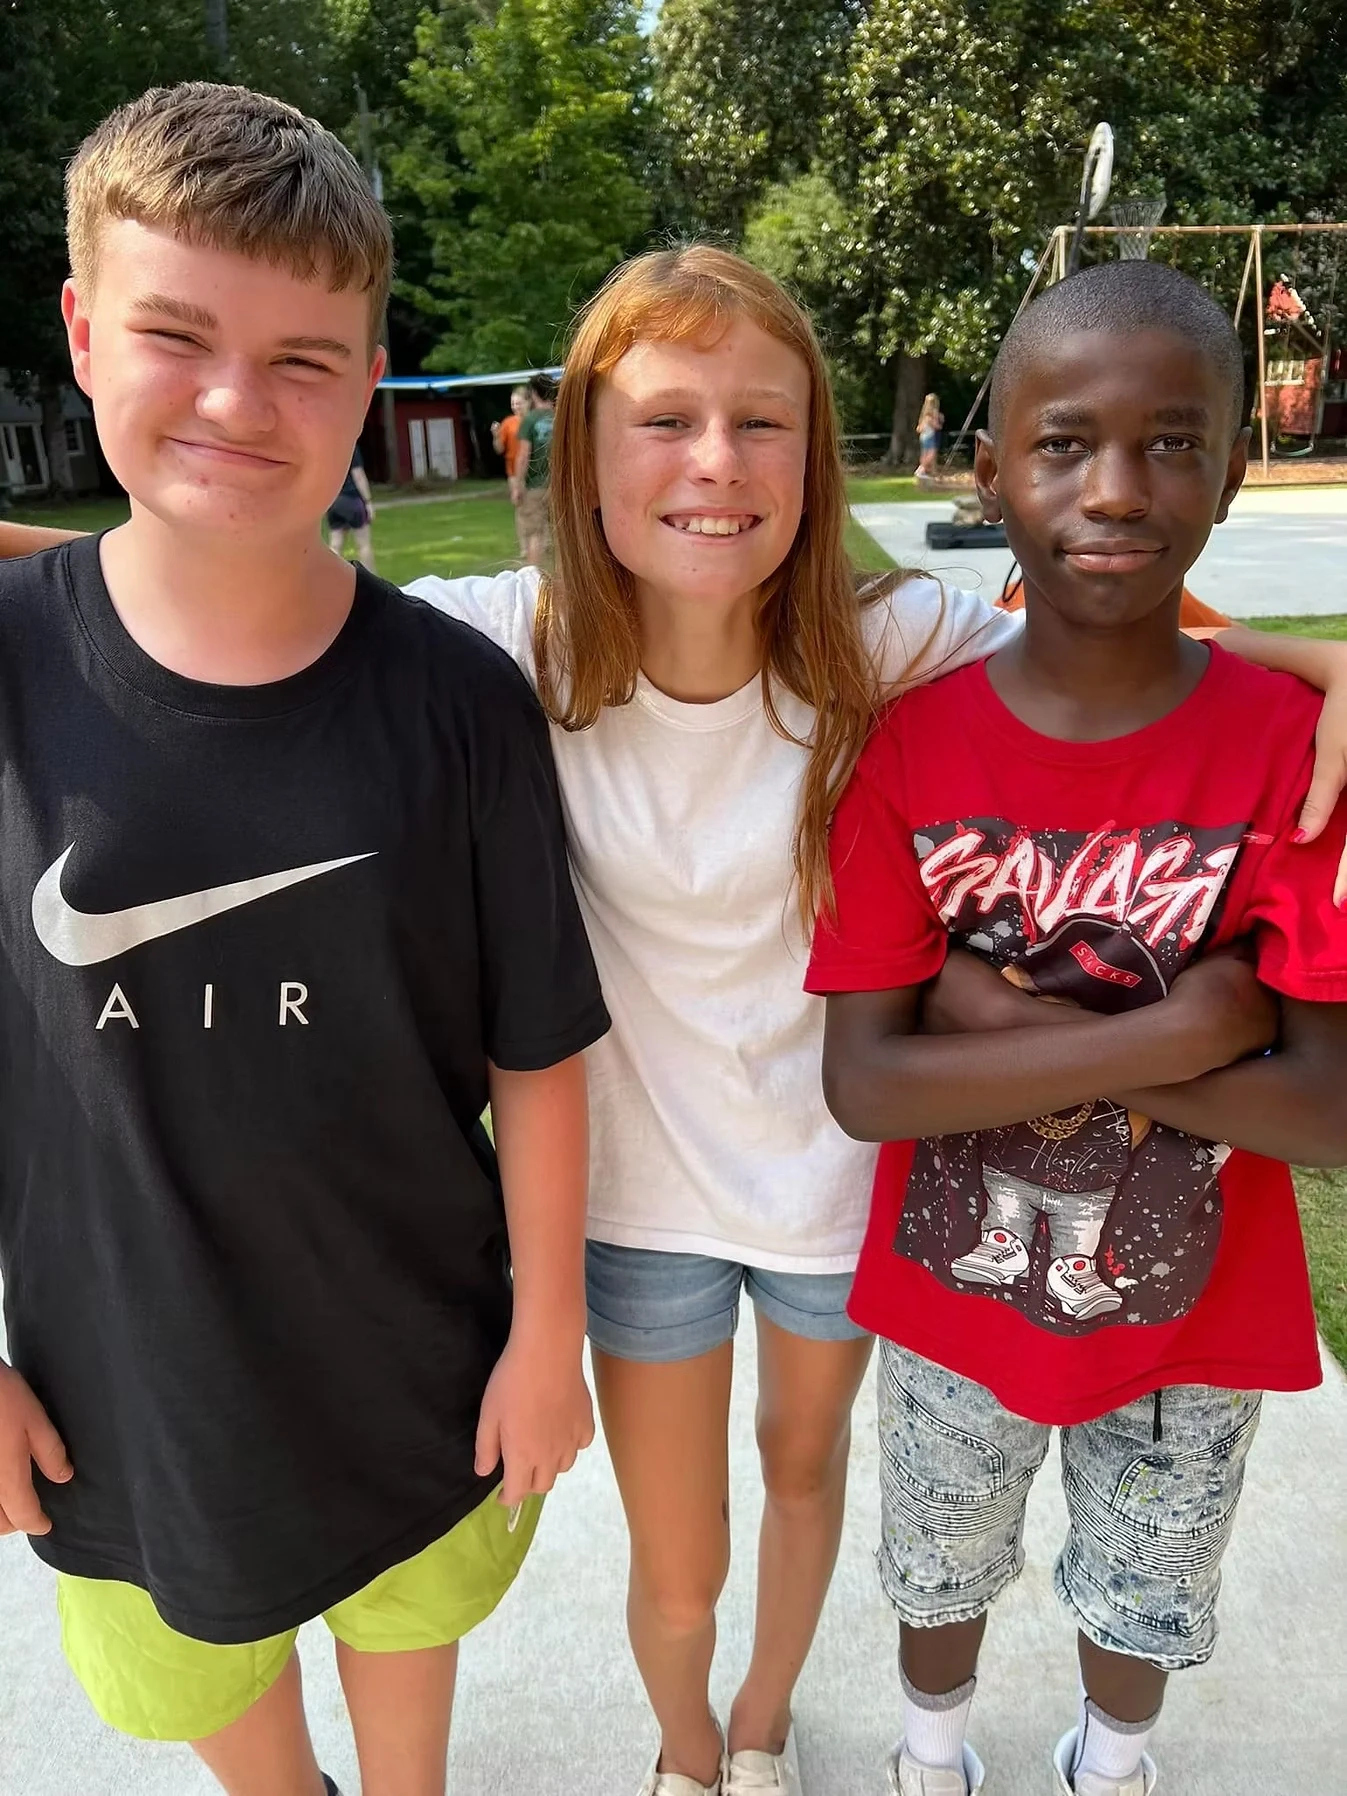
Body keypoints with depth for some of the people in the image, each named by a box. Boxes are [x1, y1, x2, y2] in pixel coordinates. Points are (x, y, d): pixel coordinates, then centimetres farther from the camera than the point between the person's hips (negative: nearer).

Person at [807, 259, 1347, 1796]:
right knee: (941, 1572, 28)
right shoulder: (913, 746, -17)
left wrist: (1010, 1019, -28)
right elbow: (862, 1083, -22)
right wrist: (1167, 1033, -29)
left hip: (1190, 1318, 0)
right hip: (955, 1305, 0)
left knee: (1144, 1599, 28)